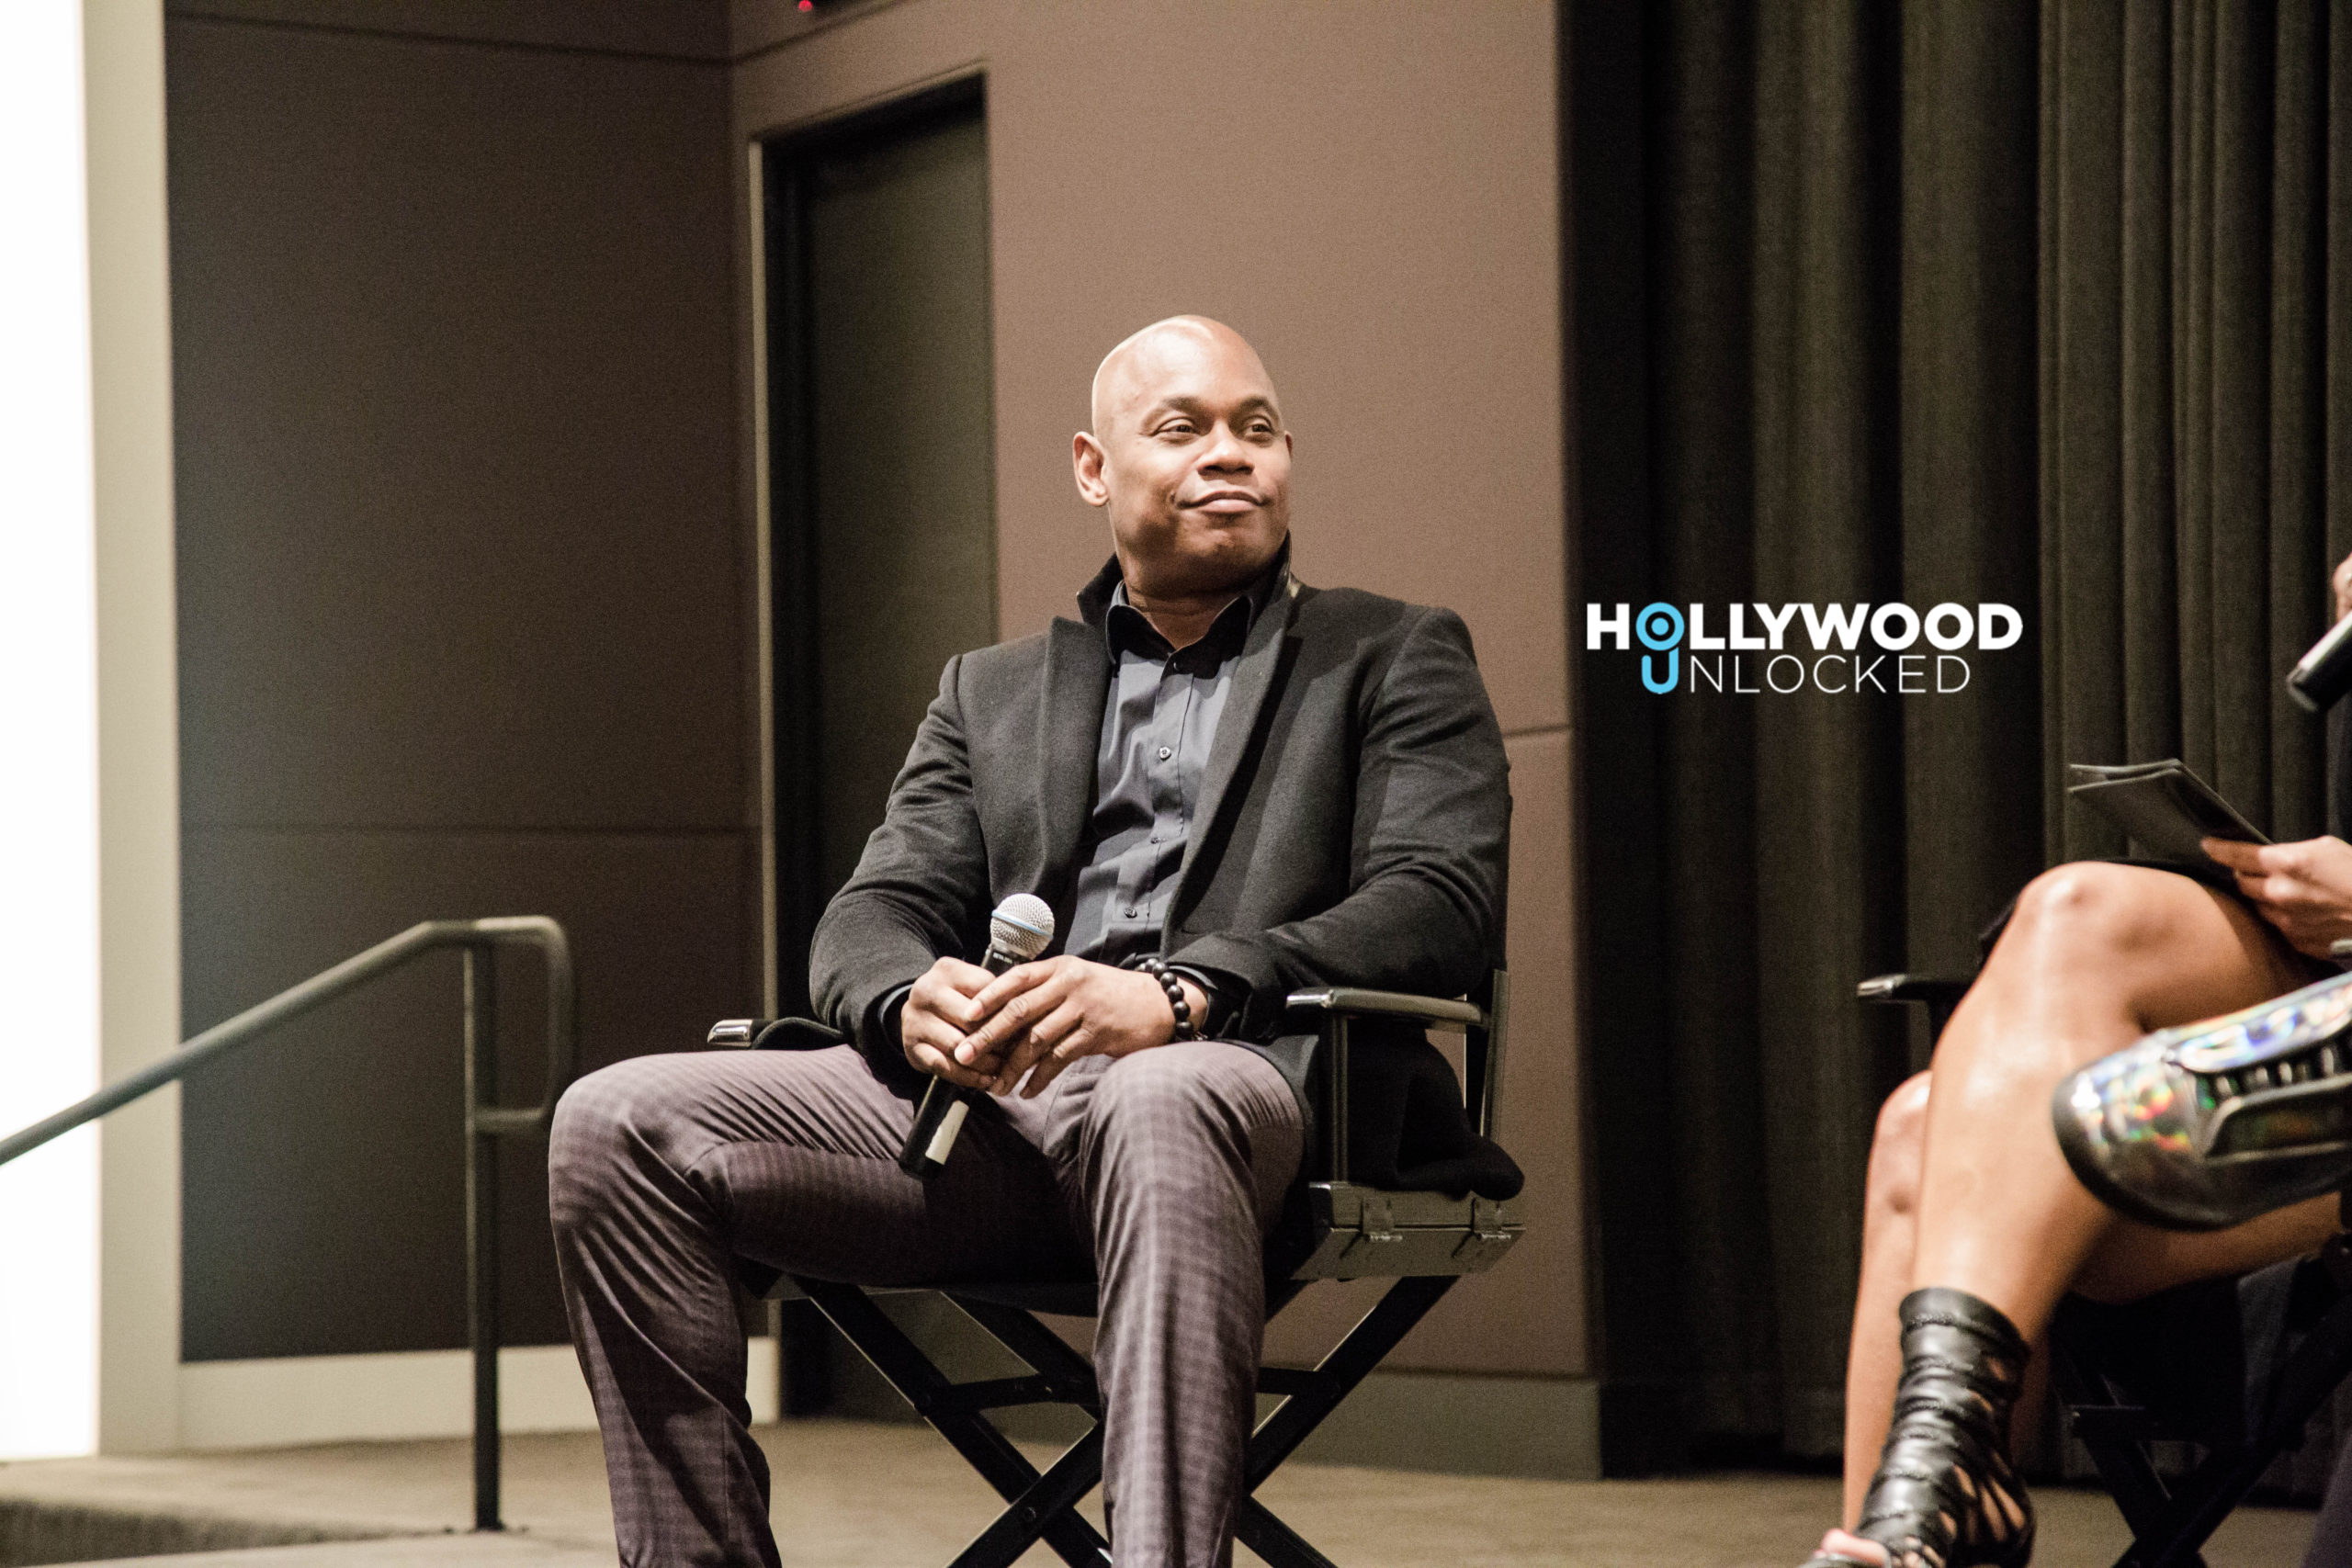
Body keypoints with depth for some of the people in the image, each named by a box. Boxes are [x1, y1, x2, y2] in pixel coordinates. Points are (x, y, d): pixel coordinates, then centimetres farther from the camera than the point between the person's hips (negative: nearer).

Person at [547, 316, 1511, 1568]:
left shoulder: (1395, 658, 17)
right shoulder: (991, 690, 29)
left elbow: (1443, 901, 0)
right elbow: (874, 912, 18)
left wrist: (1175, 995, -17)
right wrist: (912, 1004, -11)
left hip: (1235, 1081, -4)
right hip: (991, 1103, 4)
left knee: (1158, 1110, -42)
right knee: (618, 1125, -16)